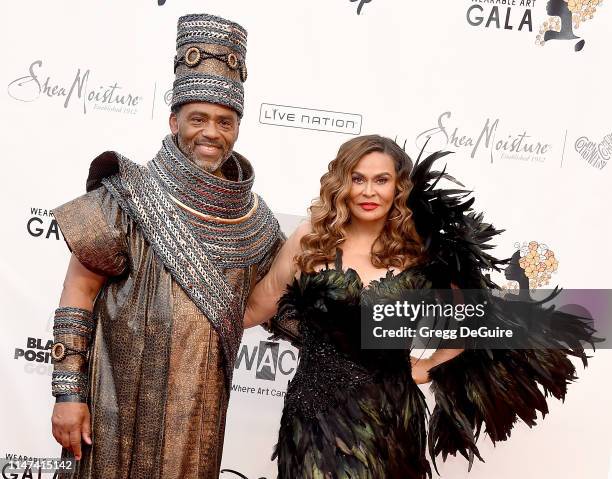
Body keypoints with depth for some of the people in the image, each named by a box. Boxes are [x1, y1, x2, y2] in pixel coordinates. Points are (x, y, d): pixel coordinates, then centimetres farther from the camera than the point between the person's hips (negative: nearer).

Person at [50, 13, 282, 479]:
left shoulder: (253, 218, 2)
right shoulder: (130, 198, -11)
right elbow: (78, 289, -9)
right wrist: (69, 392, -12)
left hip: (201, 401, 4)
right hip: (128, 395, -4)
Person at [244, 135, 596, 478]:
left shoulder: (419, 254, -4)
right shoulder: (312, 238, -5)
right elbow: (259, 306, 2)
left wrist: (427, 369, 5)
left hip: (387, 415, 1)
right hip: (315, 410, -1)